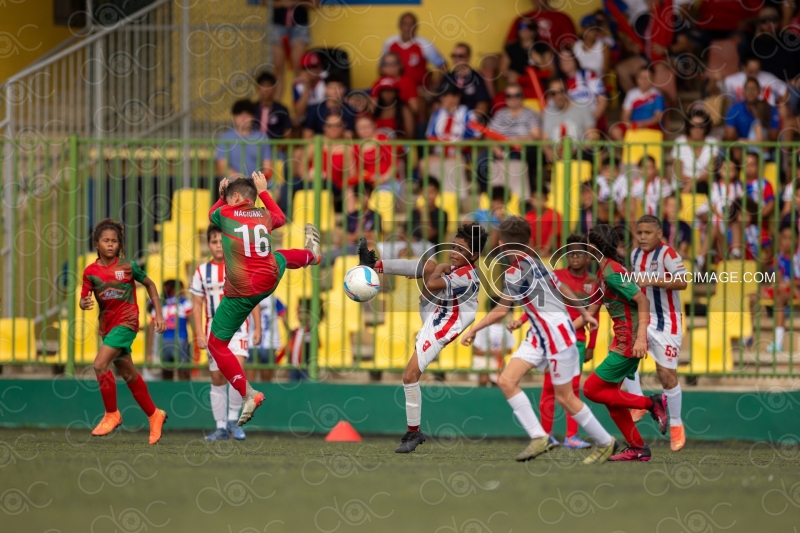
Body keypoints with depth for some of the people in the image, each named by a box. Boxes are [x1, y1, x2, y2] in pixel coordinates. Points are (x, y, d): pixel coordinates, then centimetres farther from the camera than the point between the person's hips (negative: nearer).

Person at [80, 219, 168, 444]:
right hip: (107, 325, 5)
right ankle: (154, 415, 30)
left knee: (100, 364, -21)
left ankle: (111, 414, -7)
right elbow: (83, 299, 2)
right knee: (129, 375, 13)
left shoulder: (128, 266, -5)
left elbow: (150, 285, 8)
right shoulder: (90, 271, 1)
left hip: (126, 323, -5)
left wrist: (158, 314, 5)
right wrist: (84, 304, -22)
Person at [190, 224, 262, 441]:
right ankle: (221, 427, 14)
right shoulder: (202, 271, 5)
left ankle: (233, 419, -10)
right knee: (217, 378, 5)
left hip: (237, 328, -3)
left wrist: (258, 328, 1)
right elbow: (197, 305, 6)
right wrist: (199, 334, -2)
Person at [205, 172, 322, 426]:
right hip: (270, 280, 5)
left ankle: (248, 394, -5)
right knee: (280, 257, 40)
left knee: (216, 345, 4)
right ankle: (311, 254, 73)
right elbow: (281, 217, 32)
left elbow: (212, 214, 20)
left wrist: (221, 195, 33)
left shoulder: (225, 213, -6)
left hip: (241, 293, -5)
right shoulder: (264, 215, 6)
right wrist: (263, 191, 39)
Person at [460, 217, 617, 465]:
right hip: (539, 335, 9)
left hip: (557, 334, -9)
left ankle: (605, 442, 15)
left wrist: (473, 330, -4)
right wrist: (584, 314, 31)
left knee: (565, 397, 0)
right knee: (506, 380, -3)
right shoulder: (533, 262, 9)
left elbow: (500, 311, -16)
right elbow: (563, 289, 19)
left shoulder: (518, 269, -18)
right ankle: (539, 437, -3)